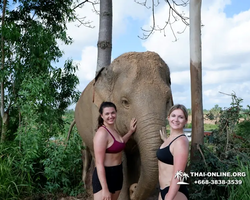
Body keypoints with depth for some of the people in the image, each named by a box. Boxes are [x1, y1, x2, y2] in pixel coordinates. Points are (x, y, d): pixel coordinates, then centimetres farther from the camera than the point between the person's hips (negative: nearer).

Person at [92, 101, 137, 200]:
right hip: (104, 176, -9)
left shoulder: (113, 130, 7)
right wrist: (104, 189, -26)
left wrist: (130, 131, 23)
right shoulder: (102, 133, -20)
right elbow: (99, 163, -23)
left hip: (117, 174, 9)